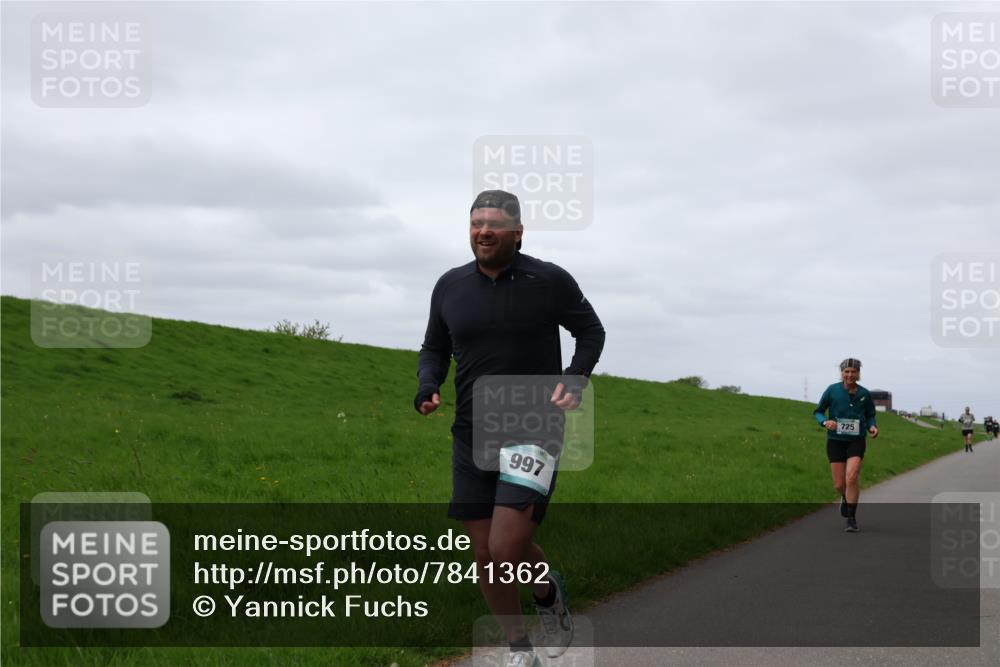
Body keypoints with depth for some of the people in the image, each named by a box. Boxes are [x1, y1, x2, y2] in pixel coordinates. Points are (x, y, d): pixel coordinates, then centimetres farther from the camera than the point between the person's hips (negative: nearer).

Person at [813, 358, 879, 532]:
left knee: (851, 478, -20)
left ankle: (851, 518, -8)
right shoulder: (832, 390, -6)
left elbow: (870, 415, 13)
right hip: (836, 441, 1)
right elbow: (818, 412, 2)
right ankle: (846, 498, 41)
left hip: (856, 441, -1)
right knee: (839, 485, 3)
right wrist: (825, 422, -19)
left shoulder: (864, 394, -2)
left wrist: (872, 427, -8)